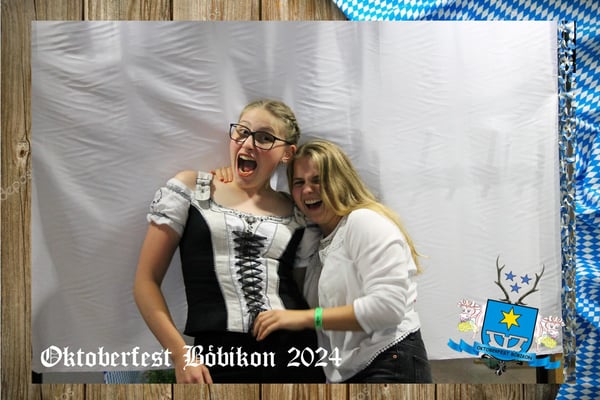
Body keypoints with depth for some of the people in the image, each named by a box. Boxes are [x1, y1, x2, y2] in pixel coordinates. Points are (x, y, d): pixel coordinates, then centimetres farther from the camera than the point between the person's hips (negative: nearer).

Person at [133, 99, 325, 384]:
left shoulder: (298, 216, 7)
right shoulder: (190, 189, 2)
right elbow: (146, 281, 0)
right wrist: (181, 356, -7)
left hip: (293, 356, 2)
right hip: (220, 360, -2)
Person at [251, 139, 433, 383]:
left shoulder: (364, 221, -13)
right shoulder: (320, 242, 14)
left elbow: (388, 306, -23)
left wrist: (307, 317, -23)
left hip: (392, 367, -8)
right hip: (347, 372, 8)